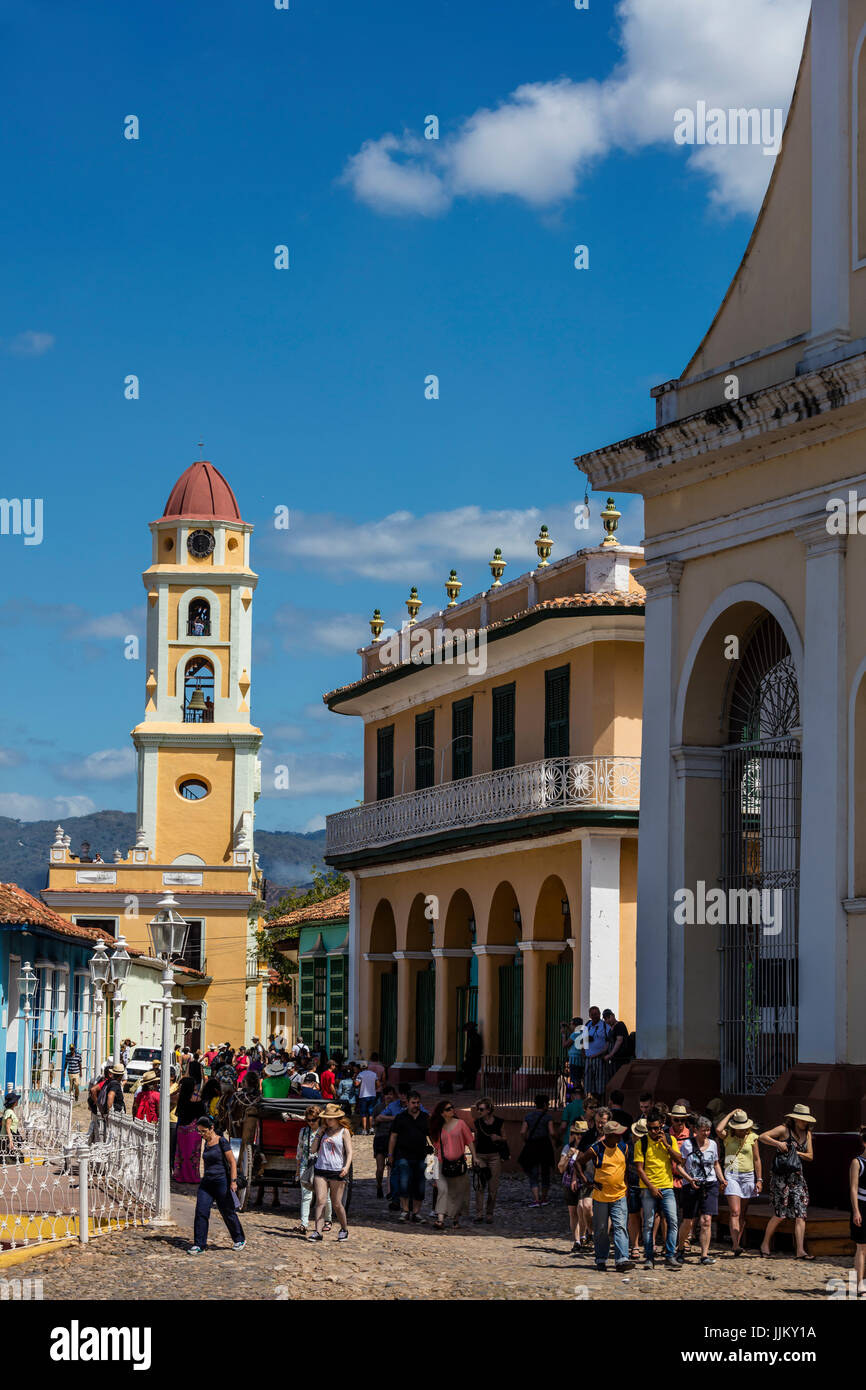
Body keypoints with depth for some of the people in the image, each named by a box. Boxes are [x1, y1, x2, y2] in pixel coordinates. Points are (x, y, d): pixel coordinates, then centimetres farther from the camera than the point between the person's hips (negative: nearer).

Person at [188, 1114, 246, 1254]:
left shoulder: (222, 1142, -10)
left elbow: (232, 1163, -11)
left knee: (227, 1213, 5)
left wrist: (233, 1181, -17)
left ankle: (240, 1240, 24)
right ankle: (199, 1245, -4)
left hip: (221, 1181, -6)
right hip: (207, 1182, 6)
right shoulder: (206, 1143, 11)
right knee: (201, 1212, -6)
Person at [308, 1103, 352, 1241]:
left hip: (337, 1172, -3)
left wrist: (346, 1167, -20)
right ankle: (318, 1231, -14)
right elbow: (313, 1150, 12)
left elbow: (349, 1152, -4)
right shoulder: (324, 1131, 14)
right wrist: (319, 1134, 2)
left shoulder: (344, 1132, 2)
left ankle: (344, 1229, 23)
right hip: (321, 1169, 3)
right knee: (320, 1201, -10)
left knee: (336, 1204, 2)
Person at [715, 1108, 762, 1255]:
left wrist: (759, 1179, 5)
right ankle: (736, 1245, -23)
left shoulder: (752, 1137, 5)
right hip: (731, 1175, -2)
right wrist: (730, 1114, -9)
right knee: (735, 1212, -14)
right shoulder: (728, 1136, 2)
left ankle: (738, 1243, 16)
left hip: (748, 1176, 2)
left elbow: (757, 1159, 9)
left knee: (742, 1214, 7)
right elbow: (718, 1130, -21)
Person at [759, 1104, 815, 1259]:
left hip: (797, 1176, 6)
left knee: (800, 1214, -6)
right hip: (781, 1176, -6)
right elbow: (762, 1137, -11)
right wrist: (778, 1144, -21)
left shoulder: (807, 1134, 12)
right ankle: (765, 1243, 13)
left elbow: (810, 1156, 10)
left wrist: (796, 1152, -6)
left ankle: (800, 1251, -11)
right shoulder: (784, 1130, -6)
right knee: (780, 1214, -7)